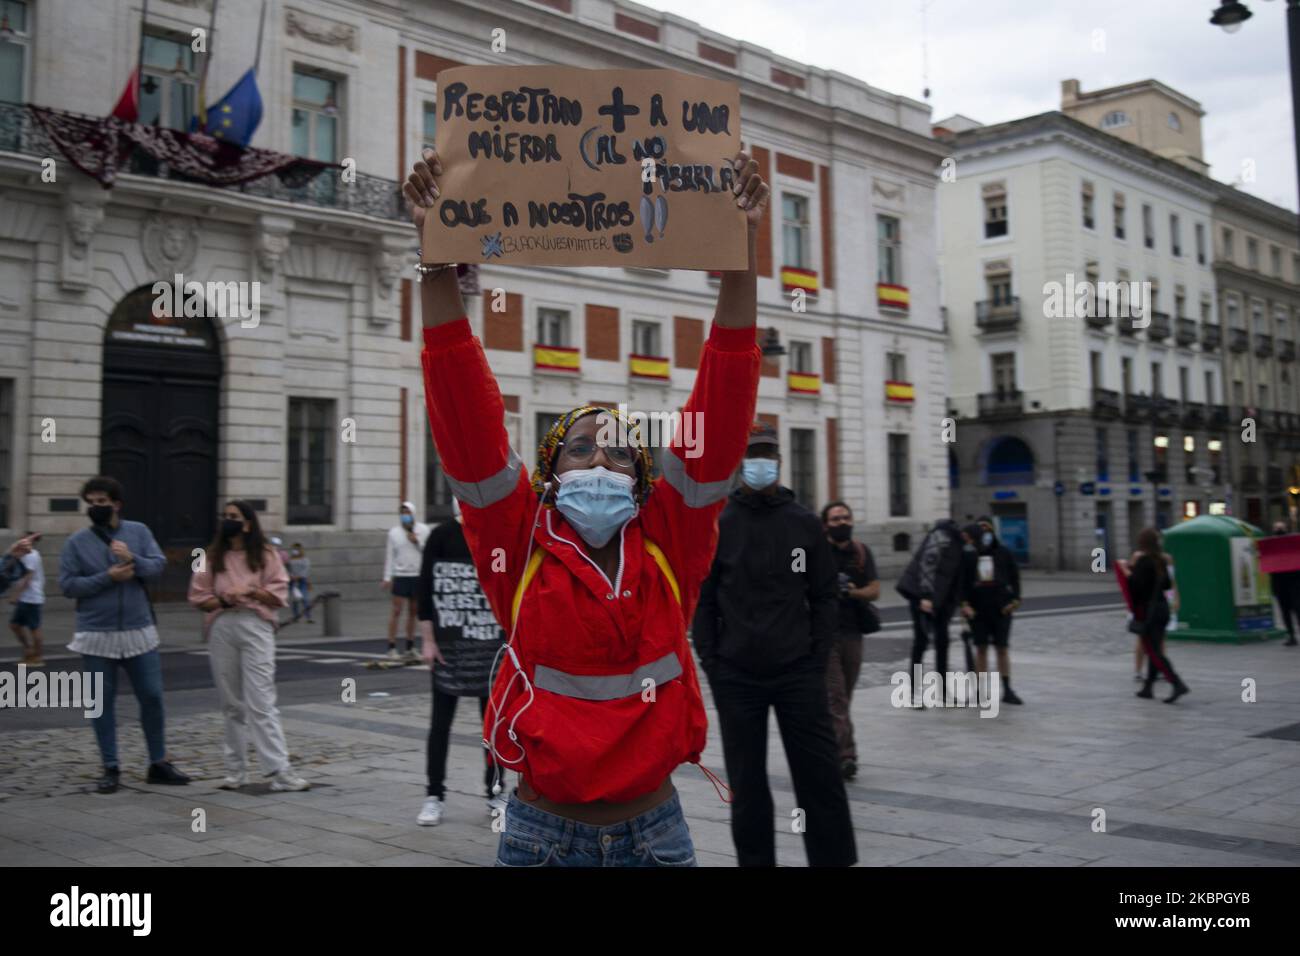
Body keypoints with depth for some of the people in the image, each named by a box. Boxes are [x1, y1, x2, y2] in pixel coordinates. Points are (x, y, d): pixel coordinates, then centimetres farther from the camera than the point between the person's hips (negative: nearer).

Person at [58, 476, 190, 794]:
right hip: (96, 635, -1)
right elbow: (67, 585, -6)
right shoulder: (76, 542, 0)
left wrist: (133, 559, -24)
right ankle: (111, 768, 16)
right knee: (103, 702, 6)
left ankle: (159, 763, 17)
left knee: (152, 697, 4)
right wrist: (107, 577, -16)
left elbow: (159, 566, -6)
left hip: (139, 631, 1)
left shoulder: (138, 531, 3)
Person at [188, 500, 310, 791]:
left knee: (261, 702, -8)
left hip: (255, 628, -3)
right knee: (231, 704, 8)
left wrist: (250, 592, -13)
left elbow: (278, 594, 1)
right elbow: (198, 596, 7)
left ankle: (280, 771, -9)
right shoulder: (212, 557, 10)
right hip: (221, 629, 3)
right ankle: (236, 770, 17)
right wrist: (222, 601, -10)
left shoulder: (266, 554, 4)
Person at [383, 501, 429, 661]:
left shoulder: (423, 530, 4)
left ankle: (410, 648, 16)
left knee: (413, 612, 8)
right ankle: (392, 648, -4)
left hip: (418, 575, 2)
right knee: (397, 611, -6)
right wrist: (387, 577, -2)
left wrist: (417, 542, -12)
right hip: (400, 575, -2)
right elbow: (389, 555, 3)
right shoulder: (394, 532, 4)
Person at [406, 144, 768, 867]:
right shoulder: (522, 545, -5)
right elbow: (467, 415, -13)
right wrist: (439, 263, -21)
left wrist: (743, 259, -16)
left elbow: (722, 413, -10)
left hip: (655, 831, 1)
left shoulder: (669, 542, -3)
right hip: (541, 833, -1)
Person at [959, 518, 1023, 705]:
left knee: (1002, 648, 2)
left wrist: (1015, 600, -7)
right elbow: (962, 580, 0)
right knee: (981, 648, 4)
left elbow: (1014, 576, 4)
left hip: (1001, 607, 0)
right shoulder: (968, 554, 4)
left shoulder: (1004, 553, 6)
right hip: (977, 608, 0)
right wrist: (964, 603, -11)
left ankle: (1007, 690, 6)